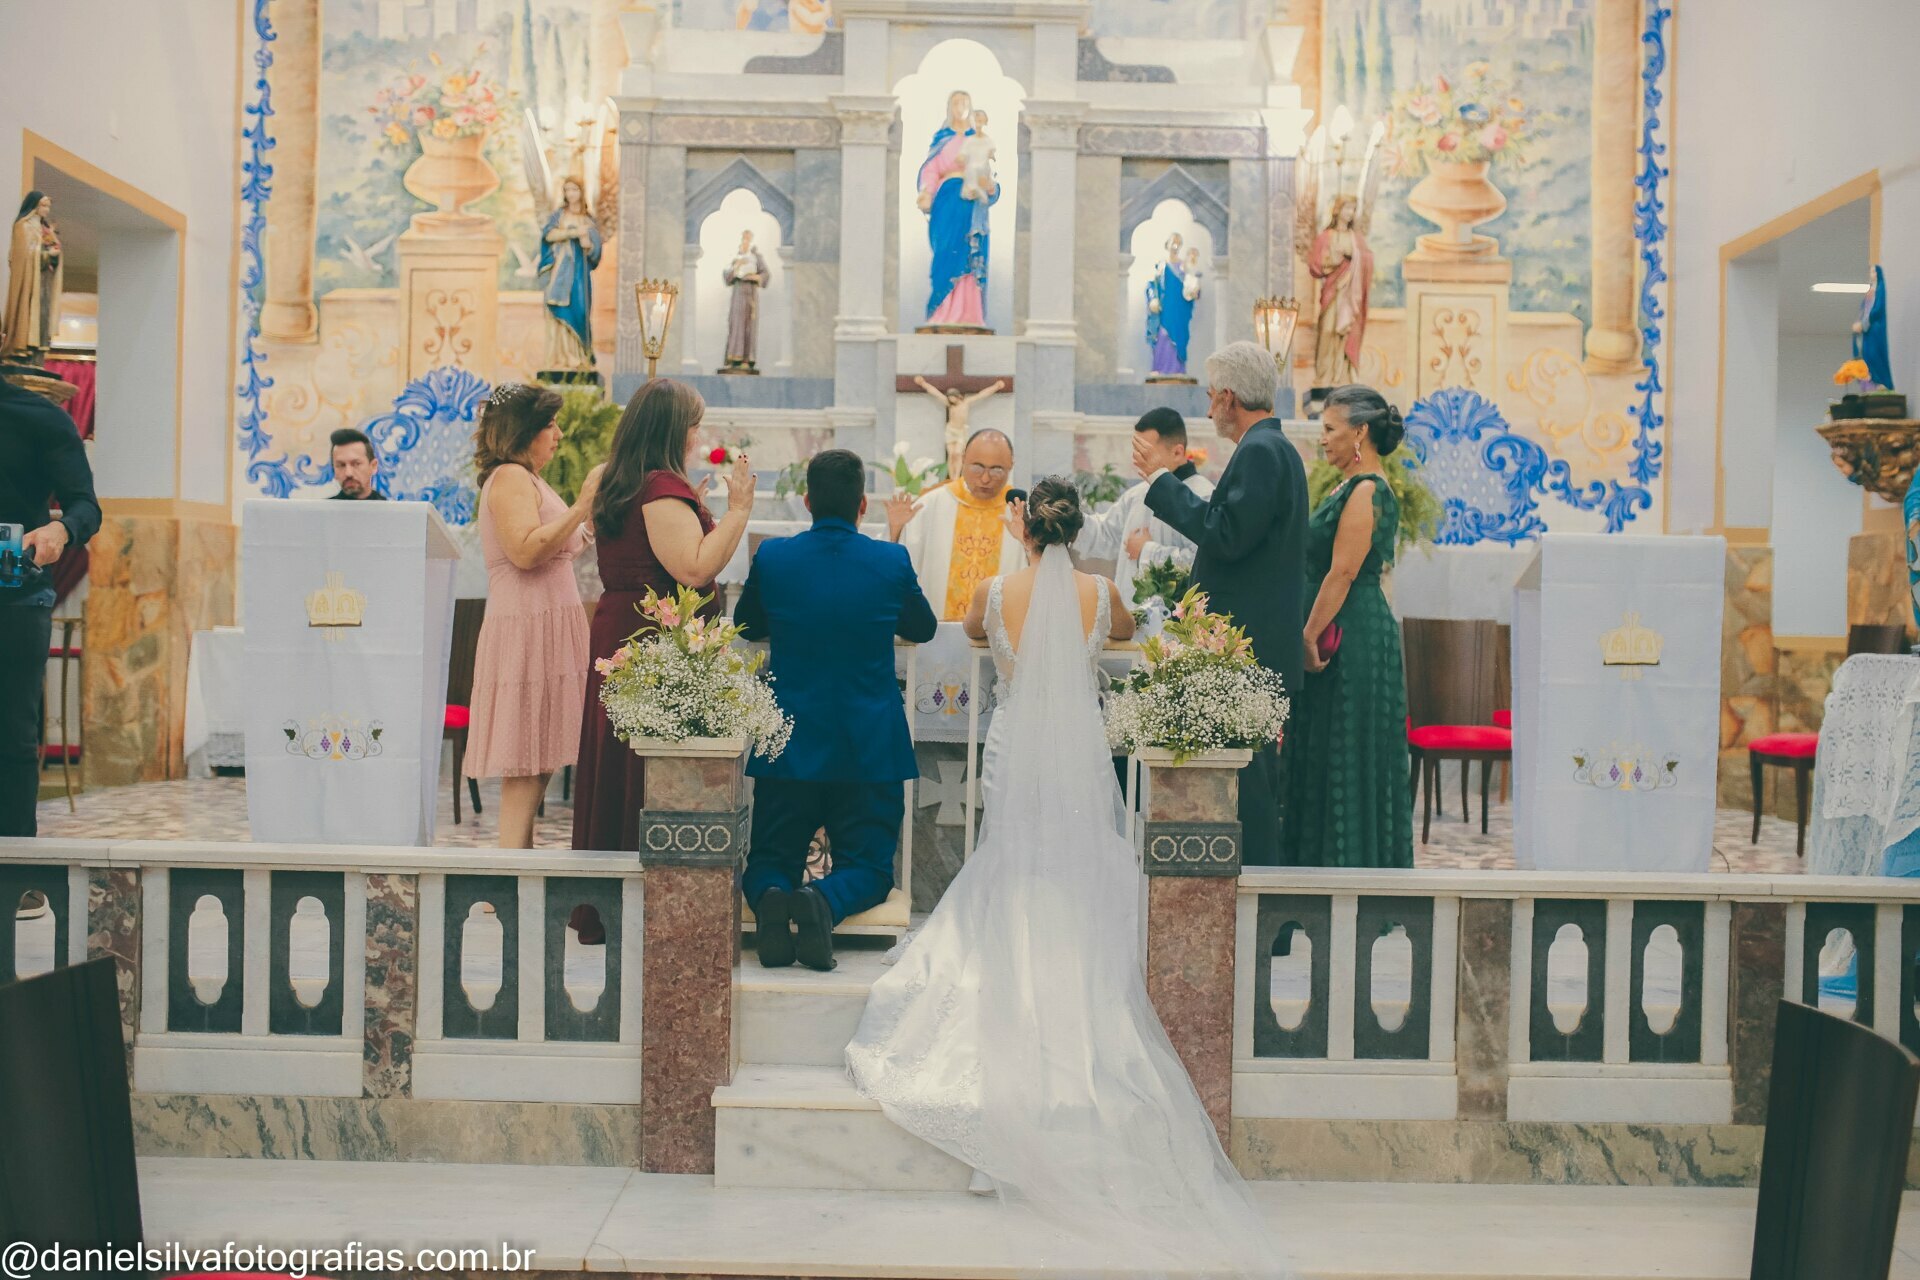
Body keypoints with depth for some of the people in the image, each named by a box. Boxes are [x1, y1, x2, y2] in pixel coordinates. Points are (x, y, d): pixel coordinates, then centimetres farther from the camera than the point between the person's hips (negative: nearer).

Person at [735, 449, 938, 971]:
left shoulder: (772, 556, -6)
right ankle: (826, 900, -22)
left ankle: (770, 897, -20)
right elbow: (923, 629, 12)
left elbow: (747, 627, 13)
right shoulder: (892, 561, -7)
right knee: (869, 869, 10)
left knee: (769, 862, 14)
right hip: (870, 749, -1)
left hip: (789, 746, 1)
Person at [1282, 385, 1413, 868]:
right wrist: (1311, 637, 13)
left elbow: (1341, 574, -19)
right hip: (1338, 637, 10)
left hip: (1354, 640, -10)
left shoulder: (1367, 491, -14)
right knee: (1319, 759, 12)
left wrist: (1309, 637, -17)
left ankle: (1348, 862, 4)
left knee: (1346, 759, -3)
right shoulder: (1348, 489, 17)